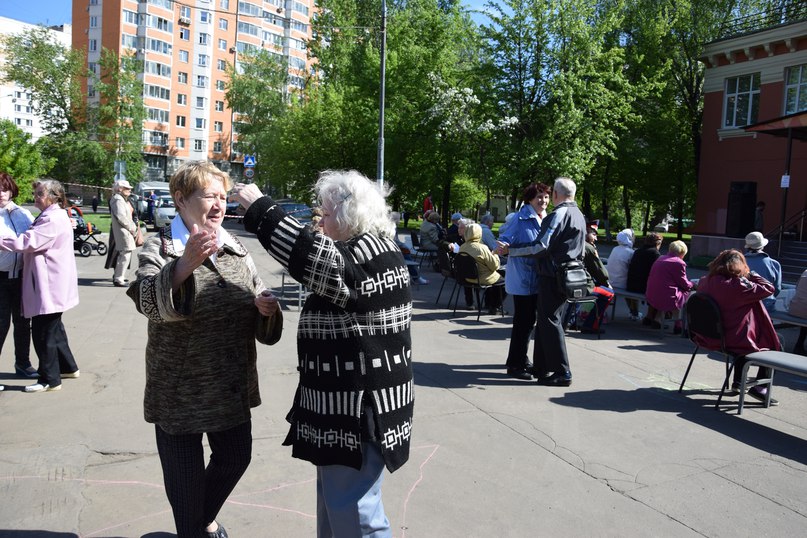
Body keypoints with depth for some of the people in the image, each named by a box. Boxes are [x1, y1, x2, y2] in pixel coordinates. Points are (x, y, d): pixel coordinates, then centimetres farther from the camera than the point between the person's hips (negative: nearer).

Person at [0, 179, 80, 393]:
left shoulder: (53, 219, -19)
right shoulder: (51, 217, 16)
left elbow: (26, 242, -25)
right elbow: (34, 241, 20)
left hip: (50, 286, -11)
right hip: (49, 284, 11)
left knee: (43, 333, -3)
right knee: (53, 329, 21)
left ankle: (50, 380, 7)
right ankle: (68, 367, 33)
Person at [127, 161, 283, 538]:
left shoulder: (235, 248, 5)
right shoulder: (159, 248, -10)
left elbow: (256, 305, 11)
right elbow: (148, 301, -29)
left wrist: (265, 308, -14)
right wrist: (186, 263, -47)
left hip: (232, 387, 5)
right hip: (179, 390, -5)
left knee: (235, 458, 20)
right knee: (185, 477, 10)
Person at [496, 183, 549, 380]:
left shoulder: (546, 220, 10)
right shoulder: (519, 219, -12)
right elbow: (504, 239, -17)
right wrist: (501, 248, -37)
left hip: (538, 280, 8)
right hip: (522, 278, -8)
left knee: (530, 320, 16)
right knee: (523, 321, -3)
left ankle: (521, 358, 32)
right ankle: (515, 365, 9)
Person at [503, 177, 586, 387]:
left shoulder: (559, 214, -15)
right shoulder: (579, 215, 15)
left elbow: (542, 247, -21)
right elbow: (580, 250, 23)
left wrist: (510, 250, -16)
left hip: (552, 276, -10)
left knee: (549, 322, -4)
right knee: (547, 320, 15)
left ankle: (562, 373, 0)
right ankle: (541, 367, 23)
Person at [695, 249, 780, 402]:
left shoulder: (704, 282, -2)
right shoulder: (738, 285, -23)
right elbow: (768, 289, -14)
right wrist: (750, 273, -1)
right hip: (734, 341, -7)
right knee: (774, 344, 17)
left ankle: (738, 382, 39)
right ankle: (759, 387, 17)